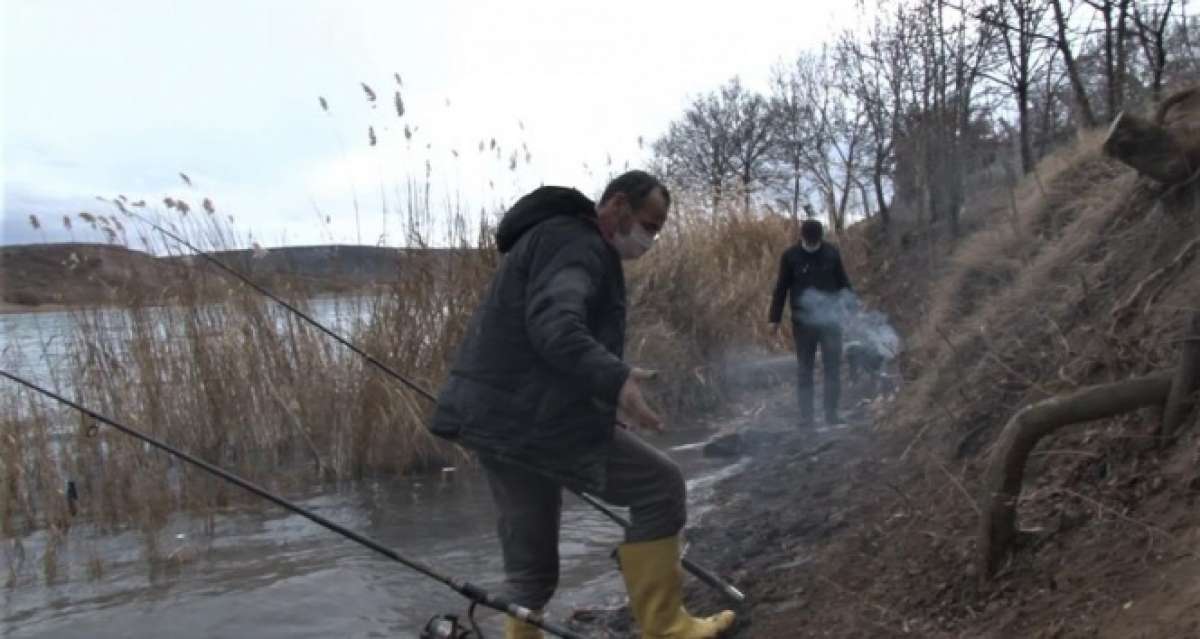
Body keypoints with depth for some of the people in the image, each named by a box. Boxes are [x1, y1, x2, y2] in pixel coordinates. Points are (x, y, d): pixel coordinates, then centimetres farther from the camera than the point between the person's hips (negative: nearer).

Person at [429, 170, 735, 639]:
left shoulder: (561, 240, 23)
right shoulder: (573, 242, -11)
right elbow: (554, 326, -29)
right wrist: (613, 379, -41)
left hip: (491, 415, 10)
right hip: (532, 417, -10)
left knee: (529, 560, 16)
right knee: (660, 487, -2)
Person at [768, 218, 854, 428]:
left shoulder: (831, 253, 2)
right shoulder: (790, 256, -3)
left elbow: (843, 283, 11)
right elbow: (781, 288, 1)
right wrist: (775, 318, -1)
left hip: (830, 319, 1)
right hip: (803, 322, -1)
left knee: (833, 368, 1)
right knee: (805, 370, 5)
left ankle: (832, 414, 9)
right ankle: (806, 416, 10)